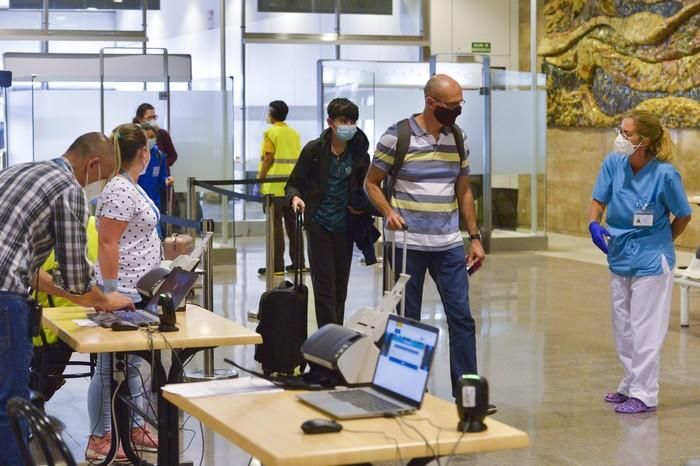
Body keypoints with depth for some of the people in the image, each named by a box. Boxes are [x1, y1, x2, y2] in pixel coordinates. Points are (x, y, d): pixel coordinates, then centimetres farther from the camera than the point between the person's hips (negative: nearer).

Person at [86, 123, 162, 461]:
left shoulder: (129, 185, 13)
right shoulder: (119, 190, -18)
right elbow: (107, 244, -21)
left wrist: (166, 247, 23)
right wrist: (110, 293, -22)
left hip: (138, 292, 10)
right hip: (123, 294, -10)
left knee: (132, 364, 16)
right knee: (111, 367, -2)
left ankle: (135, 429, 25)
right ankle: (99, 441, 5)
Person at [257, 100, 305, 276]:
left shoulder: (271, 133, -6)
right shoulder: (294, 133, 13)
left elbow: (268, 160, -12)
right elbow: (299, 159, 13)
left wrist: (259, 180, -7)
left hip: (275, 186, -6)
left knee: (275, 225, -4)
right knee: (293, 224, 10)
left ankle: (277, 266, -5)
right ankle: (298, 263, 13)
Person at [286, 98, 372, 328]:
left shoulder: (359, 154, 2)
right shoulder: (314, 150, -6)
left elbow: (365, 189, 16)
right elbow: (294, 184, 0)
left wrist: (362, 206, -5)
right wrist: (295, 197, -22)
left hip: (345, 226, 3)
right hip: (319, 224, -3)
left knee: (340, 286, 9)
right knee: (324, 285, -6)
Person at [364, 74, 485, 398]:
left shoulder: (457, 138, 8)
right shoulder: (396, 137, -6)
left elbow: (463, 191, 15)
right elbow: (371, 183, 2)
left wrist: (474, 237, 11)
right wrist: (388, 212, -16)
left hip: (450, 245, 4)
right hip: (408, 244, -4)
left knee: (461, 317, 1)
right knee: (409, 320, 5)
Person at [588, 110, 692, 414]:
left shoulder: (664, 174, -21)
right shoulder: (614, 163, -9)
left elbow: (683, 216, -6)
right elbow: (598, 201, -1)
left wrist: (661, 244, 2)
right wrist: (594, 224, -21)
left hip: (650, 262, -6)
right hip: (620, 257, 6)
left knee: (644, 329, 1)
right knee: (622, 328, 18)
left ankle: (645, 395, 12)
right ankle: (630, 386, 33)